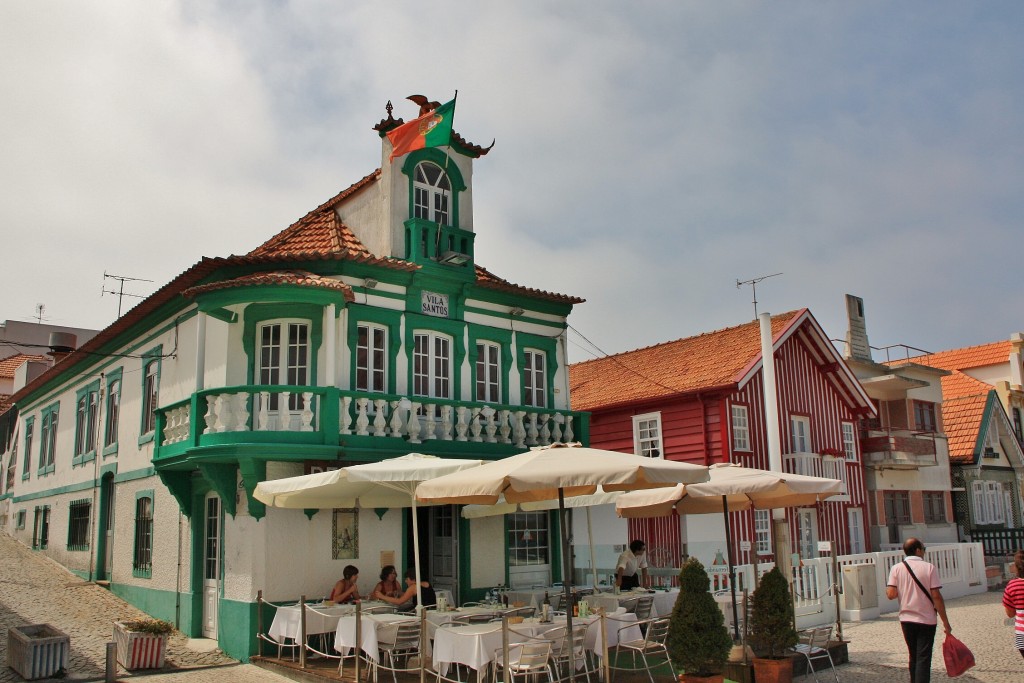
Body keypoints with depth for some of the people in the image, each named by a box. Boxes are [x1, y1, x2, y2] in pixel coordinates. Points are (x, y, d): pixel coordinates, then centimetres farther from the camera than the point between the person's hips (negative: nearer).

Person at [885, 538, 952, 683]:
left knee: (913, 656, 19)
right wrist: (945, 622, -5)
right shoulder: (929, 567, -8)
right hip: (926, 620, -3)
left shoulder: (896, 568, -2)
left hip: (906, 619, 3)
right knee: (923, 658, -1)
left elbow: (891, 594, -10)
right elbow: (936, 596, -12)